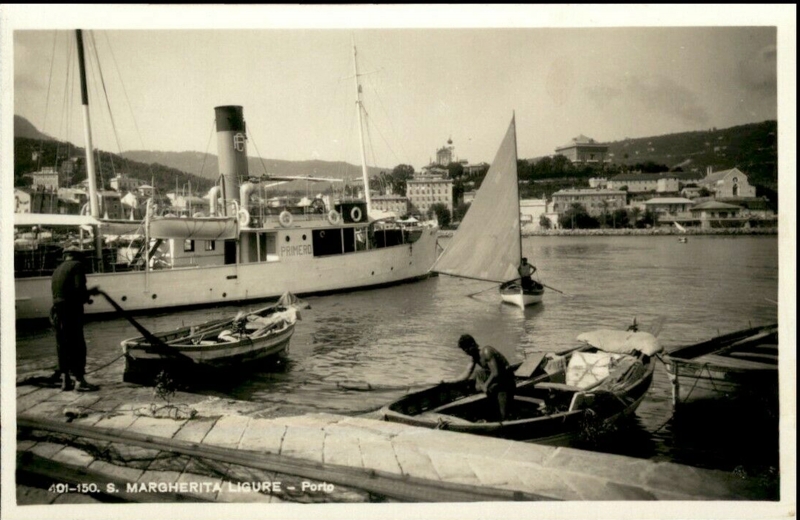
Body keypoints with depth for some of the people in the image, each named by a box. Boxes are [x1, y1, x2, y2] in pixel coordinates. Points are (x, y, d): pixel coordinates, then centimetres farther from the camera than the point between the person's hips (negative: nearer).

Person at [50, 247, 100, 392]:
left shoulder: (57, 270, 20)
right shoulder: (77, 266, -4)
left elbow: (57, 293, 17)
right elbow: (79, 289, -18)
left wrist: (87, 293, 18)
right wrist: (90, 293, 4)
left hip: (57, 312, 8)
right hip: (71, 311, -8)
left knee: (62, 346, 12)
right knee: (77, 346, -5)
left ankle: (65, 381, 17)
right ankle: (80, 381, -5)